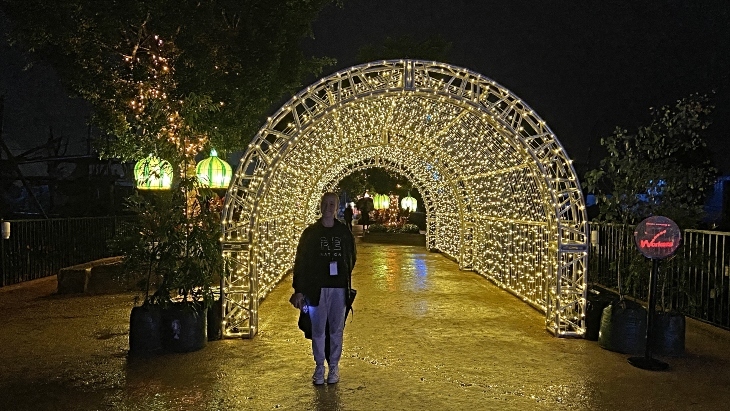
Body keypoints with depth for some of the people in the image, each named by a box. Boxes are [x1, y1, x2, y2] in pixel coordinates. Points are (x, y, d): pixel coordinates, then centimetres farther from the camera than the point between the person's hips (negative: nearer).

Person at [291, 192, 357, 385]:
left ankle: (334, 366, 23)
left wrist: (345, 278, 3)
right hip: (317, 288, -1)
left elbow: (351, 259, 14)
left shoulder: (344, 232, 5)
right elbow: (300, 262, 0)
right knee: (318, 330, 6)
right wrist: (298, 290, -5)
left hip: (339, 288, 1)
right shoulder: (310, 232, 0)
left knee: (336, 329, 9)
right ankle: (319, 367, 21)